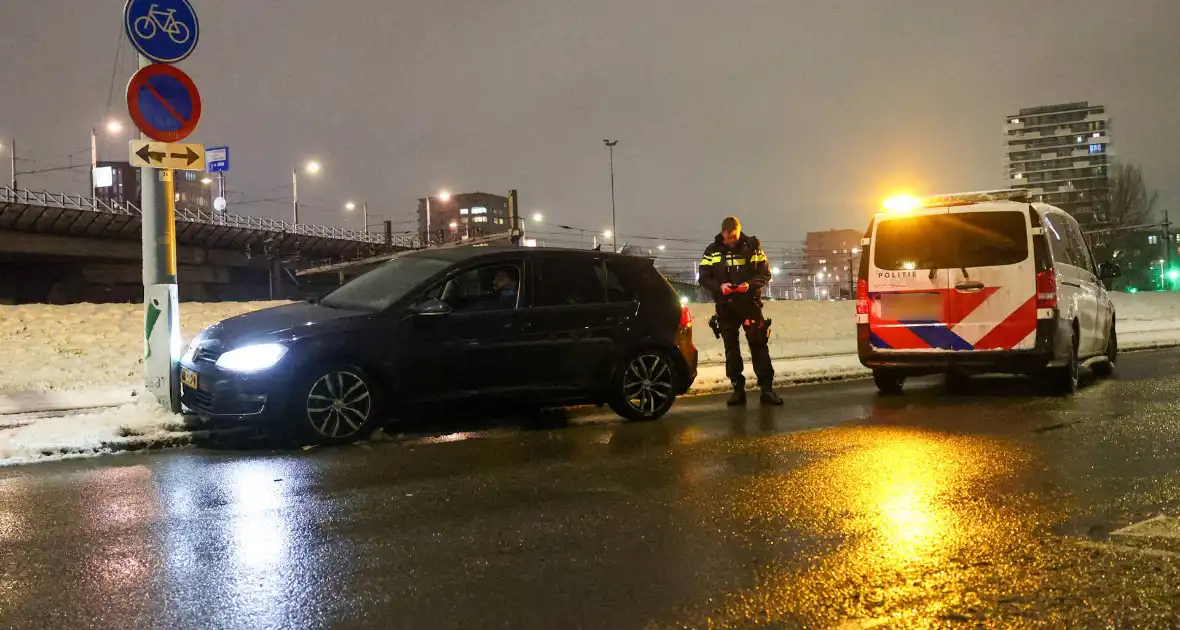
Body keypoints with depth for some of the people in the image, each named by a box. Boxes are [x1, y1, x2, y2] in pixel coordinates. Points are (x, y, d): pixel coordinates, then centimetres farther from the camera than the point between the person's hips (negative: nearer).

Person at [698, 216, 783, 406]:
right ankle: (738, 390, 11)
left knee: (759, 345, -5)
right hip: (725, 306, 2)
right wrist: (719, 286, -19)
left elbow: (765, 273, 0)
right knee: (731, 349, 5)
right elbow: (703, 277, 1)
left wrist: (750, 284, -19)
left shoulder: (752, 246, 0)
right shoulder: (712, 251, 3)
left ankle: (767, 389, -3)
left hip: (749, 304, -1)